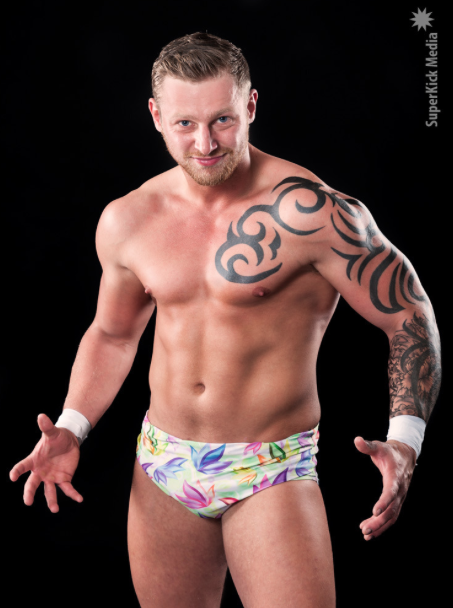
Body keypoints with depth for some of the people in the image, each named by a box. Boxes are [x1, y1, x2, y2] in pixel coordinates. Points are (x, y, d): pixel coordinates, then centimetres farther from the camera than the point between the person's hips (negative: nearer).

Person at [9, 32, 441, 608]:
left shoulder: (305, 210, -17)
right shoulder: (126, 222, 0)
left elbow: (412, 320, -11)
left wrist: (404, 442, -23)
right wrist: (71, 430, 4)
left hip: (271, 473, -4)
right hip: (162, 471, 5)